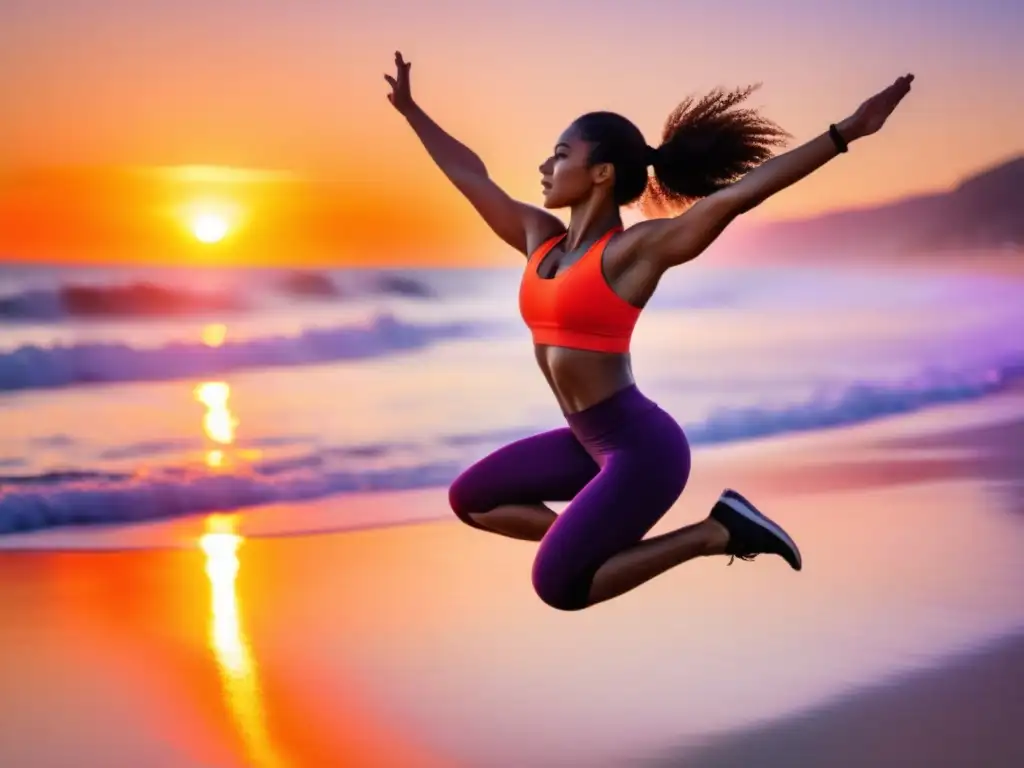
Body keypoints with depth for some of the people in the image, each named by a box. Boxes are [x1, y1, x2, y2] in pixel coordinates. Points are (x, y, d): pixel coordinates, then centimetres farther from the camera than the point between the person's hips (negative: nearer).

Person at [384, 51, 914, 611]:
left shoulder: (637, 248, -15)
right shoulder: (541, 238, 6)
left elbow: (739, 193, -24)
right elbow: (470, 175, 18)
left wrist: (844, 133, -31)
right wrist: (410, 110, 26)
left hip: (641, 446, -8)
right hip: (587, 442, 8)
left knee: (558, 587, -12)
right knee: (468, 500, 17)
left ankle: (716, 531, -1)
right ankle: (598, 538, 16)